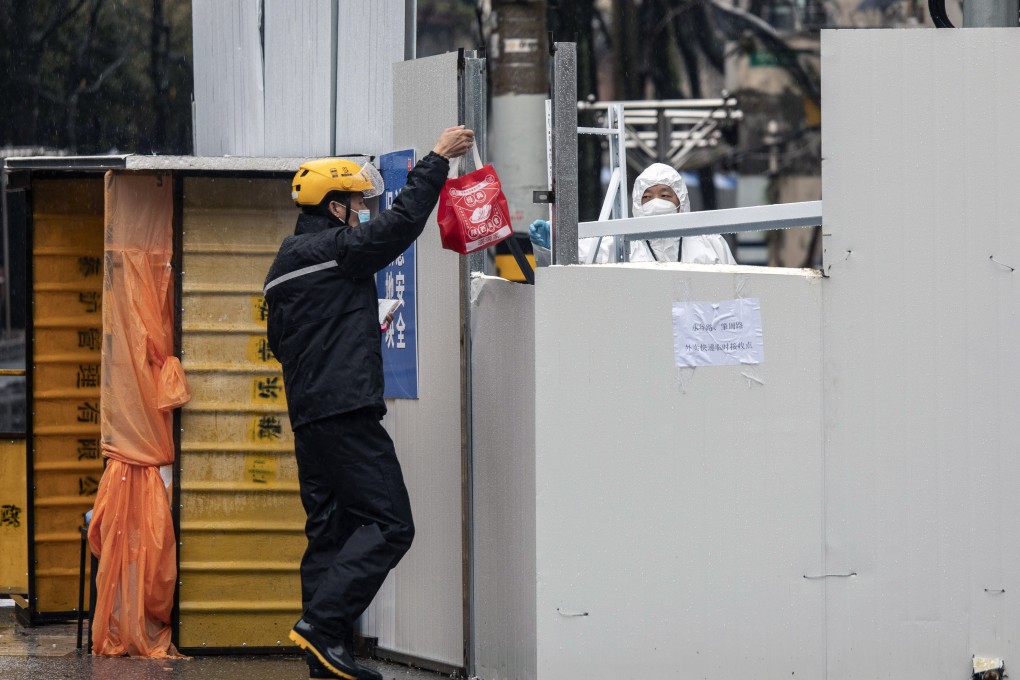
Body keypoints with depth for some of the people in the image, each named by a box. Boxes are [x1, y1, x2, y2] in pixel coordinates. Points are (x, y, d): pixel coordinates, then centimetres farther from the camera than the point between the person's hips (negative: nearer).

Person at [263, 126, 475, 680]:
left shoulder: (285, 265, 19)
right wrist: (437, 160, -6)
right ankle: (321, 623, -19)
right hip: (346, 413, -10)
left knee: (330, 530, 9)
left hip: (309, 415, 10)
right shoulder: (335, 251, -9)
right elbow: (401, 223, -15)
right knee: (388, 524, -10)